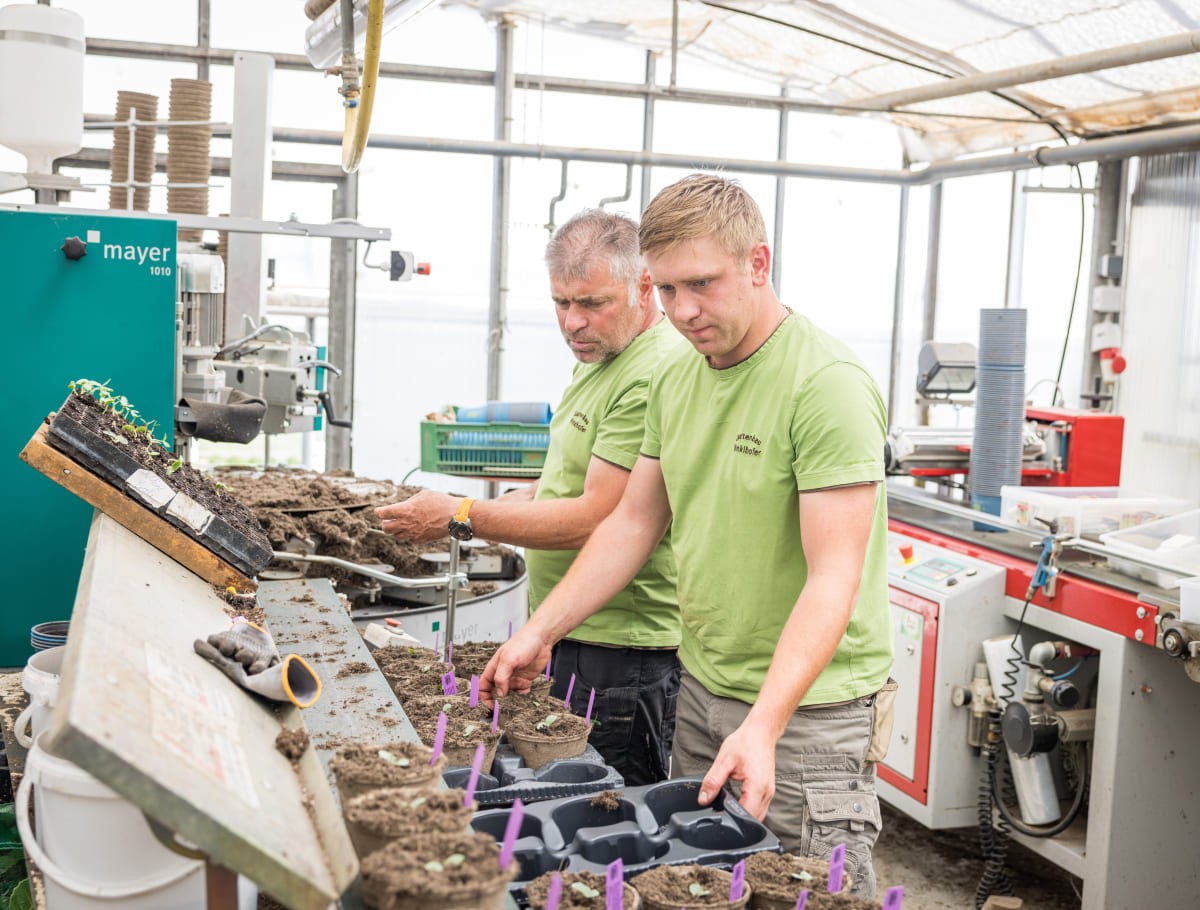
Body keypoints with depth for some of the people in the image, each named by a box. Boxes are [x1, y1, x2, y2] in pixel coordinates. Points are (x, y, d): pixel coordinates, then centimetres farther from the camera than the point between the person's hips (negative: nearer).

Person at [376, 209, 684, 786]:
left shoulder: (658, 376, -19)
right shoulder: (598, 358, 14)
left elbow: (595, 518, -22)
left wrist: (460, 518, -16)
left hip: (619, 649, -10)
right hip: (571, 636, 10)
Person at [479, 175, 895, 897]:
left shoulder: (828, 385, -19)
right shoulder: (676, 378, 6)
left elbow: (832, 580, -23)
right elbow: (635, 522, 13)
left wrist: (765, 724, -31)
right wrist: (541, 632, 8)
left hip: (810, 706, -7)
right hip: (702, 687, 7)